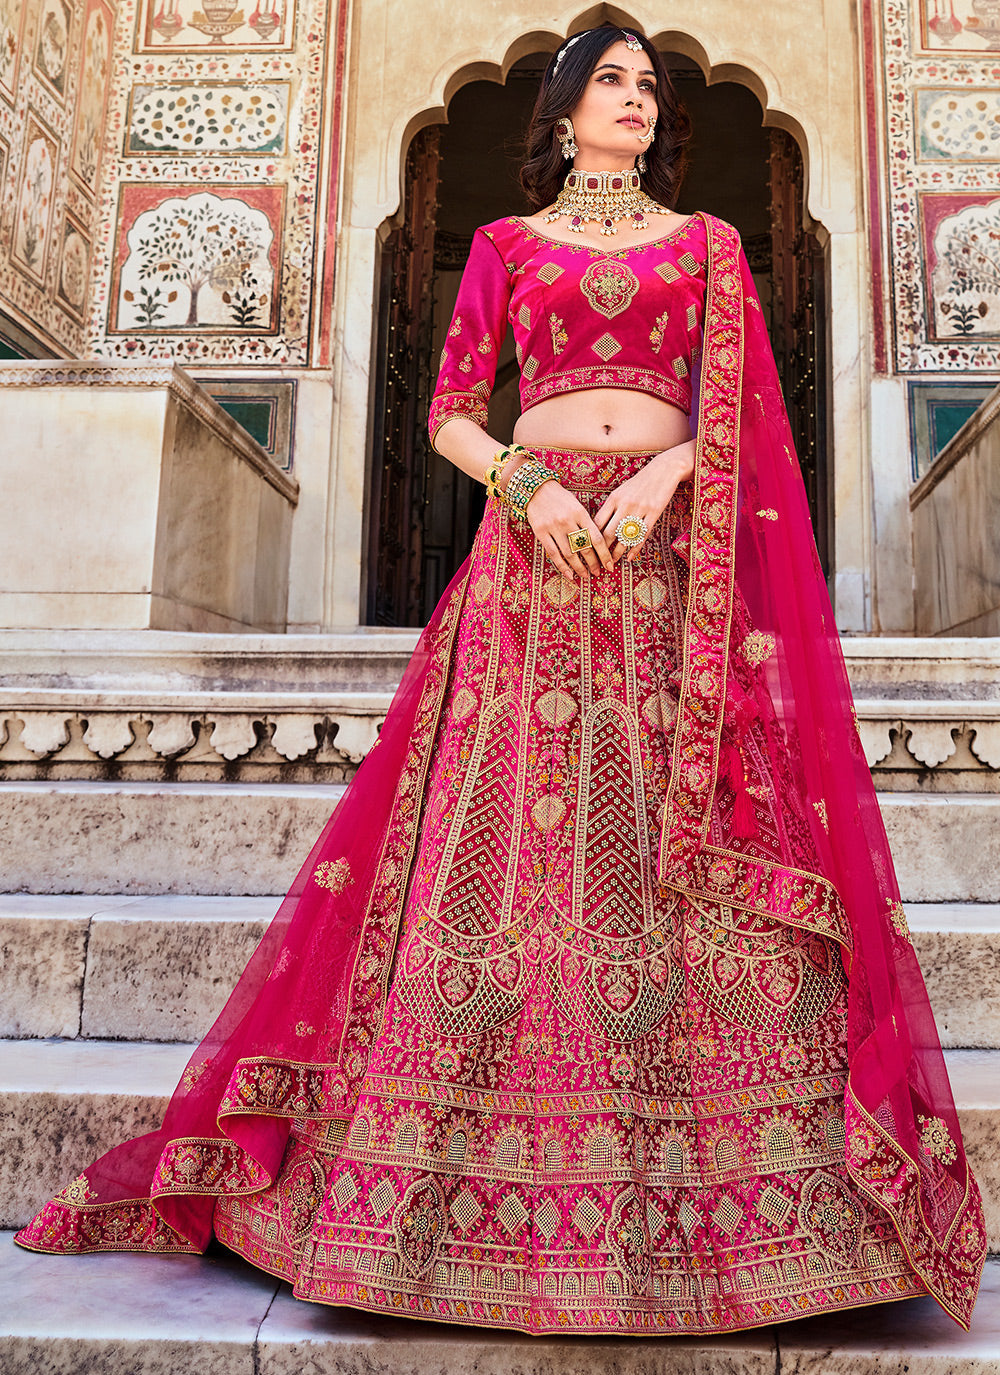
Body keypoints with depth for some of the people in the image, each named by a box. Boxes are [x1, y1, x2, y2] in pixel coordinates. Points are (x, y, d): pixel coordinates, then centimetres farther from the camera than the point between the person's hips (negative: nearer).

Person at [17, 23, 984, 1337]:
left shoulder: (709, 243, 21)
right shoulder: (505, 243, 18)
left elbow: (741, 410, 10)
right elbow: (450, 411, 9)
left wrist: (663, 475, -9)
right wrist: (528, 485, -10)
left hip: (673, 554, 1)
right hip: (536, 544, 0)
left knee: (687, 856, -7)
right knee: (504, 836, -6)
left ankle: (711, 1182, 4)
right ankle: (461, 1175, 6)